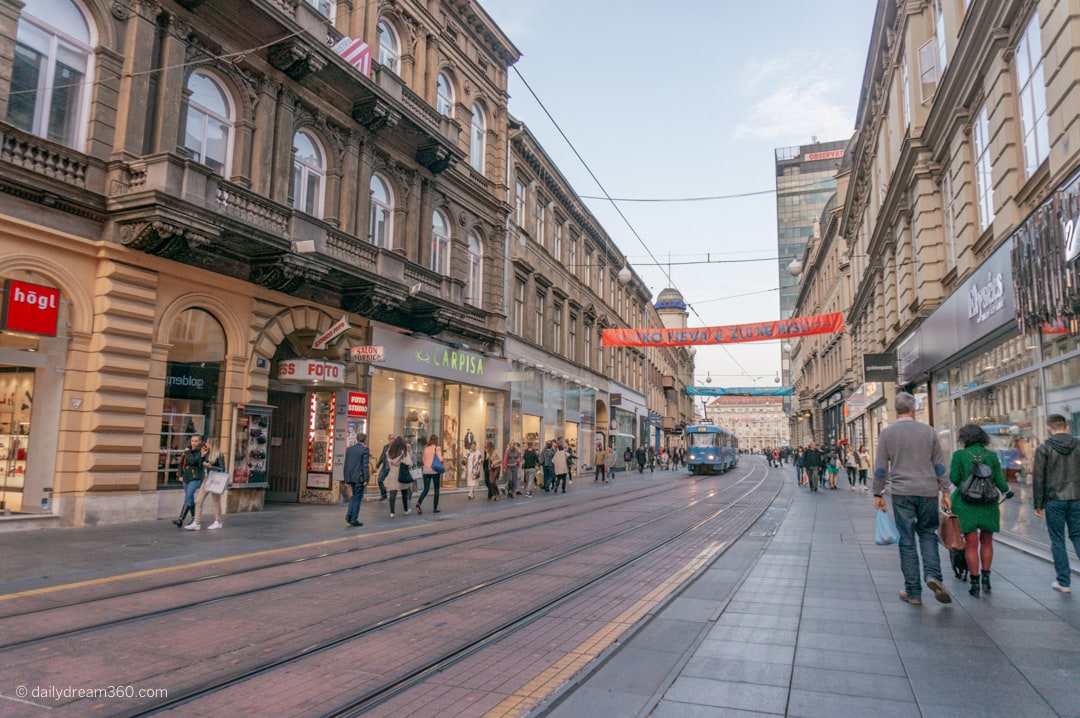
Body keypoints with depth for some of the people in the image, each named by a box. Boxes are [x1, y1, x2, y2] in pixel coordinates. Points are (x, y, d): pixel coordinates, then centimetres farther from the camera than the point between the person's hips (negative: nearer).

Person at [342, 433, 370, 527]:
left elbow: (346, 464, 10)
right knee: (357, 498, 4)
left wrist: (346, 479, 14)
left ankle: (349, 514, 7)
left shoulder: (349, 449, 9)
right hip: (359, 477, -6)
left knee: (354, 496, 22)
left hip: (350, 477, 6)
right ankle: (354, 520, 6)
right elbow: (365, 465, -14)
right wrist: (366, 480, -12)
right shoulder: (365, 449, -9)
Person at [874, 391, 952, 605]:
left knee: (907, 541, 4)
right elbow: (939, 464, 5)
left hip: (902, 493, -1)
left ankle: (913, 592, 8)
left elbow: (880, 468, 0)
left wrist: (878, 494, 8)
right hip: (928, 491, 1)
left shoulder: (887, 433, -1)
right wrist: (945, 491, 12)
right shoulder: (928, 431, 2)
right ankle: (932, 574, -4)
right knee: (927, 533, 18)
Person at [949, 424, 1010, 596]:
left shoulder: (959, 455, -7)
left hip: (966, 504, -2)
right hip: (988, 504, 2)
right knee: (987, 541, 18)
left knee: (971, 544, 3)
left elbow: (954, 478, -10)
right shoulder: (992, 456, -1)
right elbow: (999, 481, 1)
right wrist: (1006, 491, 21)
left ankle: (975, 583, 5)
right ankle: (986, 578, 18)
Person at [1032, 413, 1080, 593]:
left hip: (1054, 500, -3)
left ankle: (1063, 582, 9)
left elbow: (1038, 478, -6)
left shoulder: (1044, 448, -6)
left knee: (1057, 540, 6)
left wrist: (1038, 504, 1)